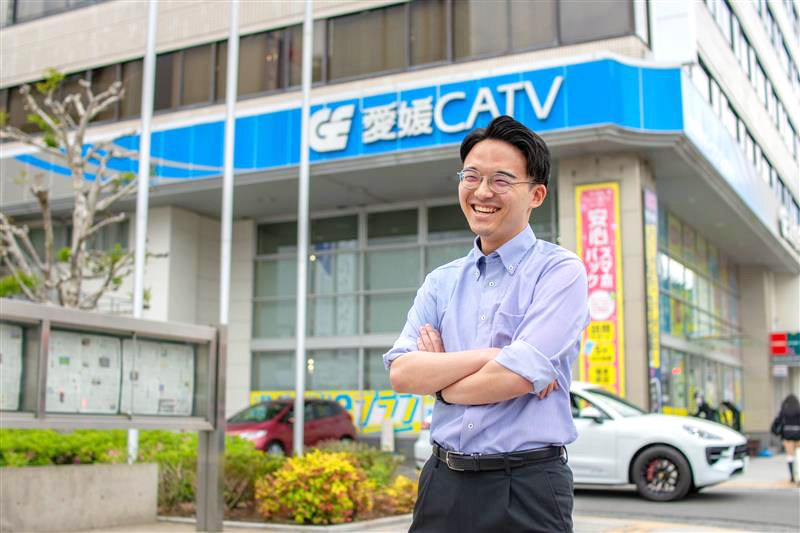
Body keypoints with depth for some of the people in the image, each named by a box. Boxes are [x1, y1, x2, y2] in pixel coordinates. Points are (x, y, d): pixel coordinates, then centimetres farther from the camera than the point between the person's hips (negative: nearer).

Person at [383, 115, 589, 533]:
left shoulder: (560, 271, -6)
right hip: (442, 484, 4)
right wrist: (489, 357, -16)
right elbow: (401, 372, -4)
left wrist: (439, 380, -3)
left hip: (525, 490, -4)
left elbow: (518, 377, -18)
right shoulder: (440, 282, 9)